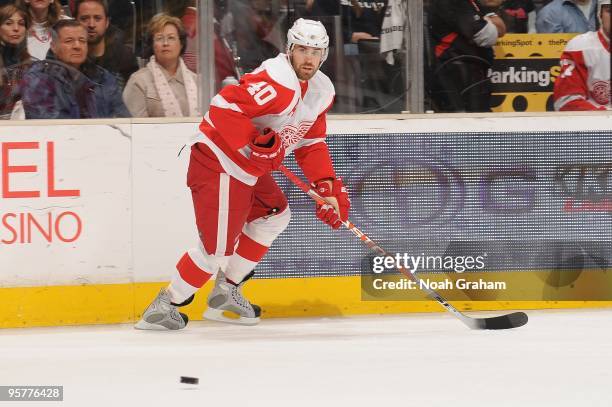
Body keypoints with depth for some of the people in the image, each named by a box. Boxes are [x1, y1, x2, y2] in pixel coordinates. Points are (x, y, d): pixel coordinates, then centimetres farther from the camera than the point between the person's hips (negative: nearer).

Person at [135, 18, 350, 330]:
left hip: (246, 167, 10)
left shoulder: (321, 91, 8)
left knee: (275, 216, 23)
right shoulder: (278, 81, -24)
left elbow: (311, 145, 17)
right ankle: (165, 307, 4)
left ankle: (226, 292, 30)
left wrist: (328, 188, 6)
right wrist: (258, 145, -30)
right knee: (219, 246, -10)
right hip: (218, 163, -10)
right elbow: (224, 108, -31)